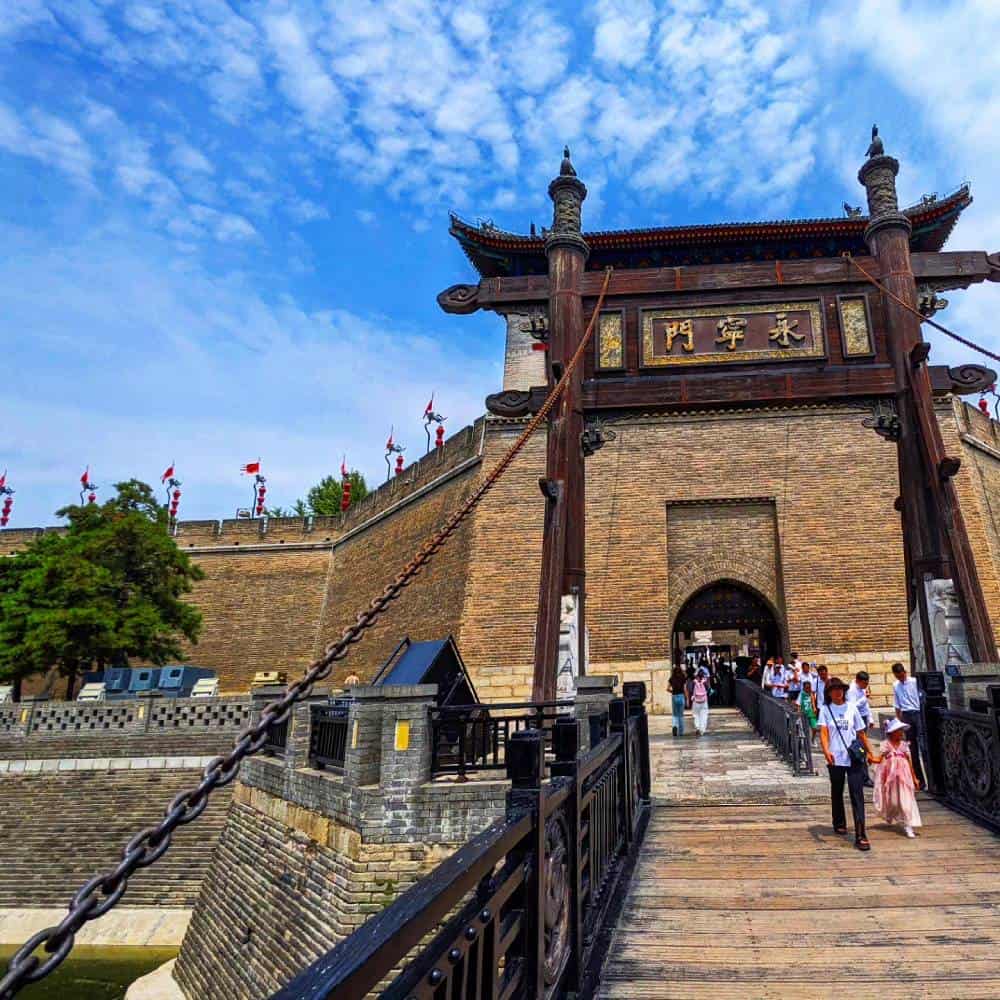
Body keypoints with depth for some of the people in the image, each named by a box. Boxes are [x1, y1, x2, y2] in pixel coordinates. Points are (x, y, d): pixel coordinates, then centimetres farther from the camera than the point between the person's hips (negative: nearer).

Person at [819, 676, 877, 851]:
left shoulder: (852, 707, 5)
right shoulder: (825, 710, -1)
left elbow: (861, 733, 12)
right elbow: (823, 732, -12)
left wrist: (869, 752, 13)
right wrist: (826, 751, -28)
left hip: (854, 758, 0)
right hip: (835, 759, 0)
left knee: (857, 795, -7)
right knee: (837, 793, 16)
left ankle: (860, 835, -8)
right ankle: (839, 824, 37)